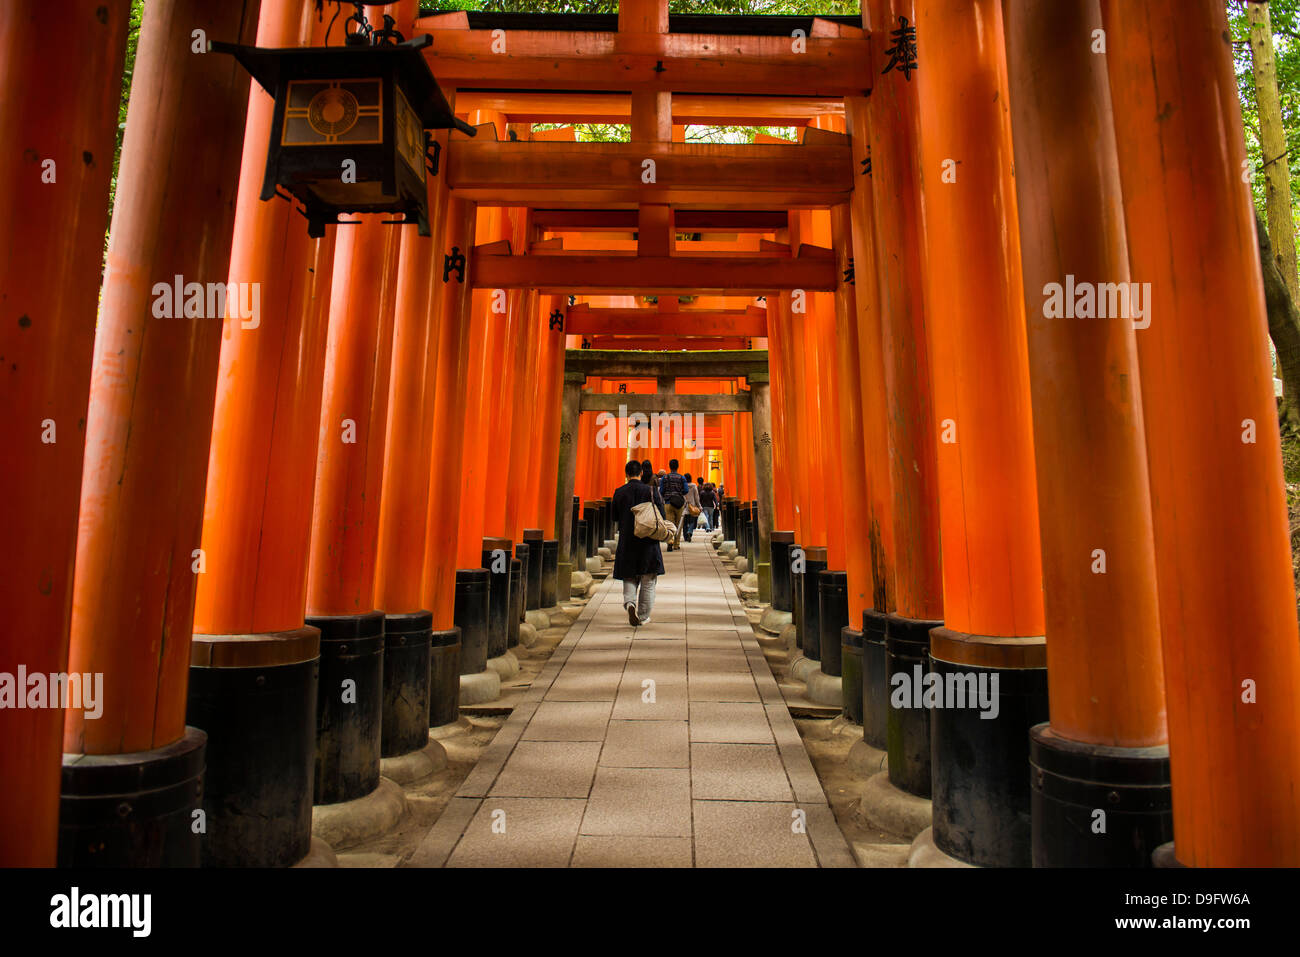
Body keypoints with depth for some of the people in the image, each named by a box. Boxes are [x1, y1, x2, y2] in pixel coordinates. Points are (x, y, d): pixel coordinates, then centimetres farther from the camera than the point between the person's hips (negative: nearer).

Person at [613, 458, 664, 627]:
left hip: (626, 542, 1)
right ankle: (643, 616, 13)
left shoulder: (619, 492, -2)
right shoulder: (649, 490, -7)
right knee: (647, 581, 9)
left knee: (629, 578, 13)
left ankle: (630, 602, -14)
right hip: (648, 542, -1)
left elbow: (614, 517, 5)